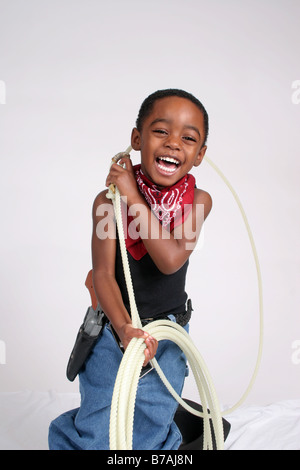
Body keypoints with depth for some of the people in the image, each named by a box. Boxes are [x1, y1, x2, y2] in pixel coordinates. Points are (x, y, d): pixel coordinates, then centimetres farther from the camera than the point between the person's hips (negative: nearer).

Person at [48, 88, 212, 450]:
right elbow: (103, 273, -17)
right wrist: (124, 328, -33)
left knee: (152, 431, 15)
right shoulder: (109, 200, -15)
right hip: (116, 329, -1)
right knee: (99, 433, 4)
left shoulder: (198, 200, -10)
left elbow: (171, 259, -24)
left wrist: (133, 196, -24)